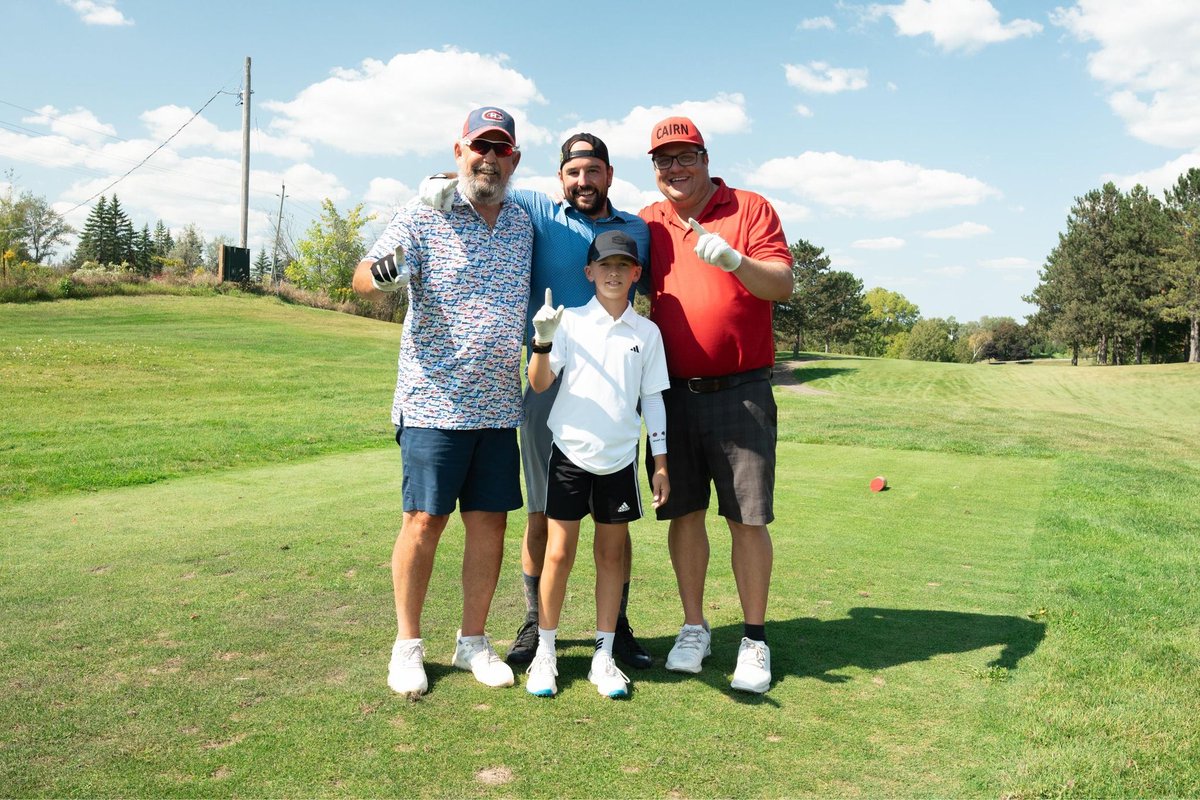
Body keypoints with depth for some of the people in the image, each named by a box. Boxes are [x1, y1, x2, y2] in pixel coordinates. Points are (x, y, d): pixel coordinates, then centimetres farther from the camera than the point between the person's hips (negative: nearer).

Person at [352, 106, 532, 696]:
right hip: (433, 400, -4)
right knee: (424, 520, -1)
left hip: (499, 404, 4)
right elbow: (362, 276, -13)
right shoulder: (424, 215, -2)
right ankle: (407, 645, 15)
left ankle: (473, 641, 21)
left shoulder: (524, 225, 12)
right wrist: (381, 273, -33)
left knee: (490, 520, 7)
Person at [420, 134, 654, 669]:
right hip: (548, 383, -1)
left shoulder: (637, 231, 11)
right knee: (542, 513, 4)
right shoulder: (538, 214, 6)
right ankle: (535, 623, 20)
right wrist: (448, 182, -12)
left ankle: (617, 626, 19)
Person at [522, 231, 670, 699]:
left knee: (612, 552, 8)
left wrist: (660, 464, 6)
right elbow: (539, 384, -10)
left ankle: (604, 656, 19)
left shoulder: (647, 332, 4)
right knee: (559, 551, 1)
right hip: (570, 452, -2)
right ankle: (545, 653, 15)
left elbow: (652, 399, 8)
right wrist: (543, 342, -29)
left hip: (620, 458, 2)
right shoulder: (571, 321, -2)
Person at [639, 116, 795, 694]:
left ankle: (754, 640, 13)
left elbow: (783, 285, -8)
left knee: (747, 518, 0)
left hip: (741, 391, -3)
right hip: (673, 393, 3)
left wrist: (735, 261, -24)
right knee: (683, 512, 7)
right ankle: (694, 628, 22)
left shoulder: (750, 209, 3)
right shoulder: (646, 225, 13)